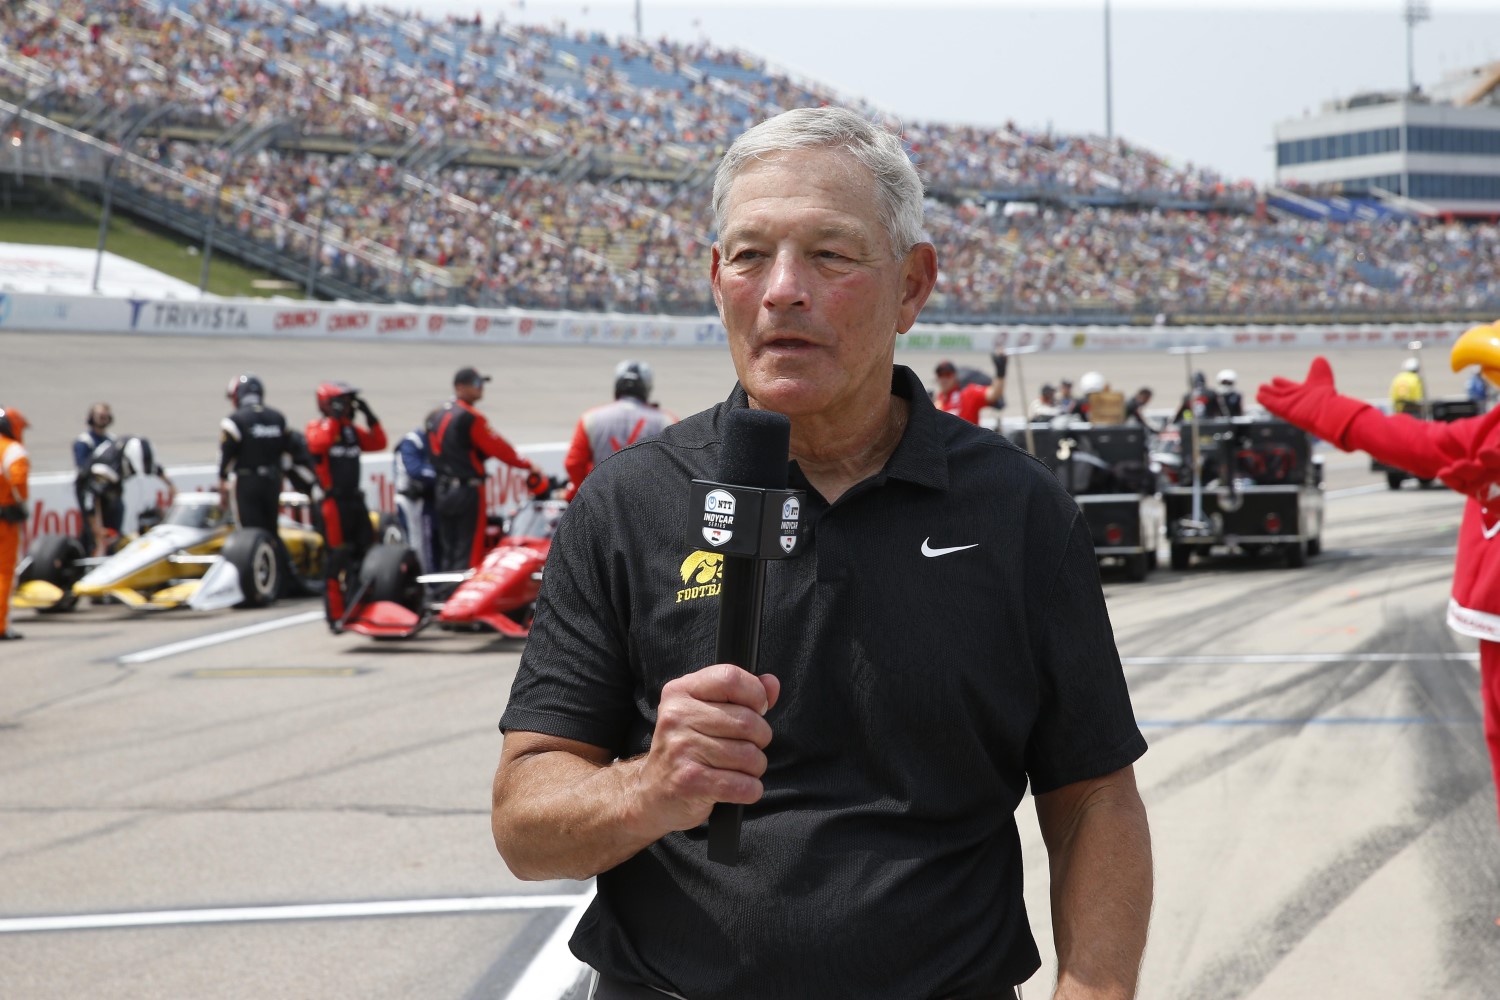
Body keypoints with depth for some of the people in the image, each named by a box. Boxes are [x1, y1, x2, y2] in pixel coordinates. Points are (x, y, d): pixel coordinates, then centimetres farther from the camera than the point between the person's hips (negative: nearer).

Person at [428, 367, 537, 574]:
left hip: (442, 492, 8)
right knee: (468, 553, -6)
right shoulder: (470, 417, -14)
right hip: (468, 491, -8)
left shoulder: (436, 416, 12)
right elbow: (498, 448, -10)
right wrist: (528, 466, 0)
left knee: (448, 553, 11)